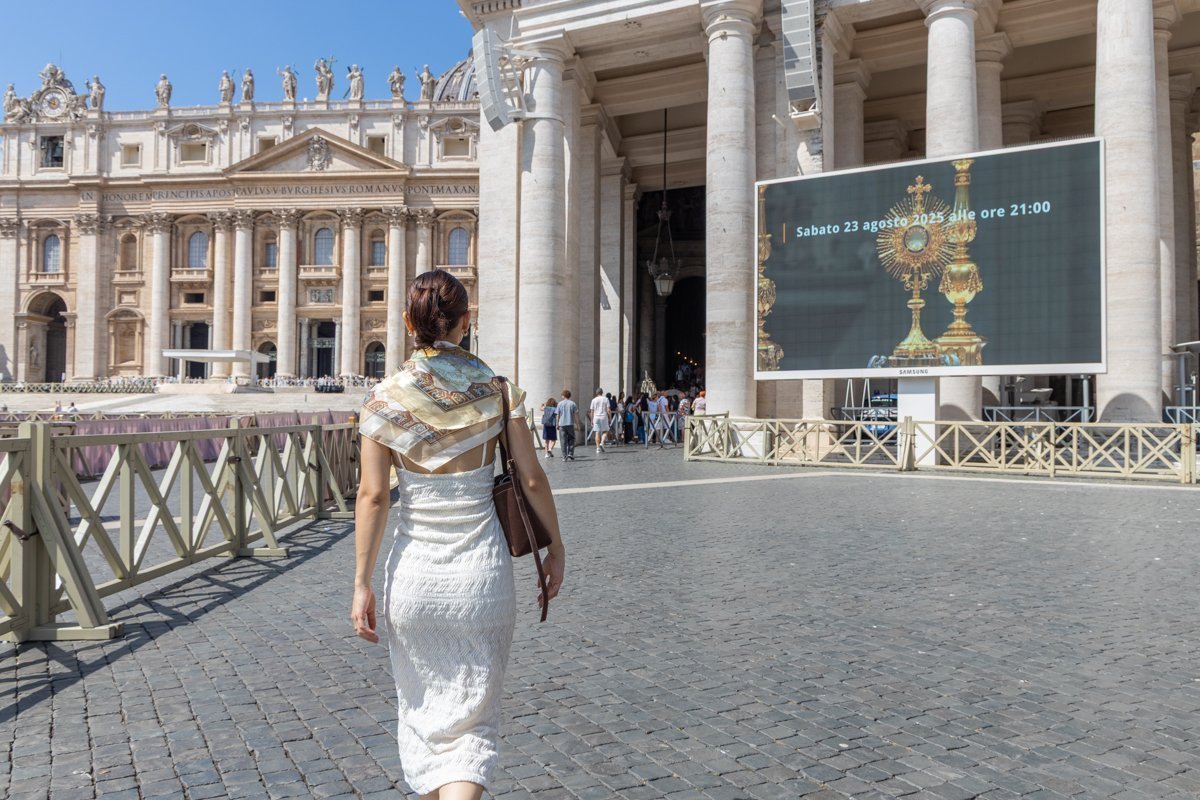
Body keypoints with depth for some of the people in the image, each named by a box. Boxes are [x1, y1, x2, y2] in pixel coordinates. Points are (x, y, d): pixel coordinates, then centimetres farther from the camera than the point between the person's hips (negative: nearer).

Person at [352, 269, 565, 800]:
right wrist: (555, 547, 10)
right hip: (483, 571, 0)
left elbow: (372, 497, -7)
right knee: (471, 718, 11)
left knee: (422, 710, 23)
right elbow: (532, 479, -2)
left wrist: (362, 584, -2)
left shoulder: (385, 399, -5)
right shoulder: (497, 390, -4)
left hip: (414, 571, 1)